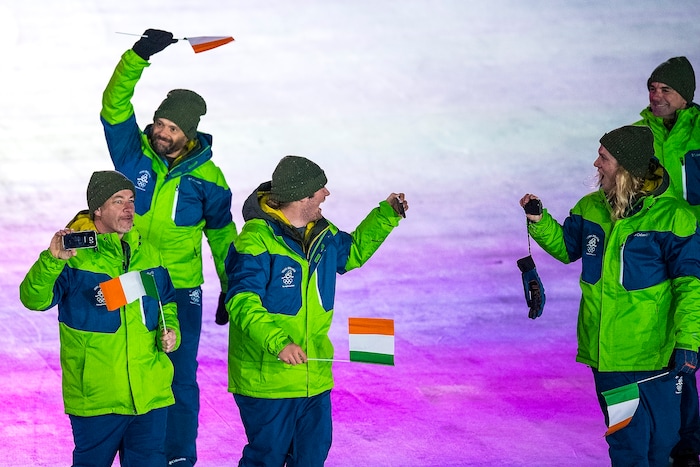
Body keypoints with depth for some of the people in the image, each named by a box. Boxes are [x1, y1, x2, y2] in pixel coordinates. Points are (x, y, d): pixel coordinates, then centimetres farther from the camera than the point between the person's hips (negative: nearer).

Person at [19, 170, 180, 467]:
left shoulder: (147, 253, 10)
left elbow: (166, 301, 24)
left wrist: (170, 330, 4)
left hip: (150, 394, 5)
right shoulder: (75, 254, -8)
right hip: (94, 396, -4)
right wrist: (52, 260, -36)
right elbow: (34, 299, -20)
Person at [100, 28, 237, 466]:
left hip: (181, 290, -1)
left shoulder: (207, 178, -4)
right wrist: (139, 56, -31)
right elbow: (115, 104, -18)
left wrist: (232, 288, 10)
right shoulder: (133, 153, -3)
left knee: (180, 376, 2)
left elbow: (222, 234, 8)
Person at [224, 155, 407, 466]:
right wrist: (278, 342, -40)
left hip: (314, 376, 8)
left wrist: (387, 214, 22)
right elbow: (243, 303, -26)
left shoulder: (323, 235, 9)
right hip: (266, 379, -8)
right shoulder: (257, 240, -18)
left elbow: (353, 252, 32)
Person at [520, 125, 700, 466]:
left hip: (654, 353, -4)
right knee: (625, 439, 8)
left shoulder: (671, 216, -11)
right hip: (606, 352, 4)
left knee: (661, 437, 5)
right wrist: (540, 223, 6)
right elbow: (567, 248, 25)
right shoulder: (591, 208, 6)